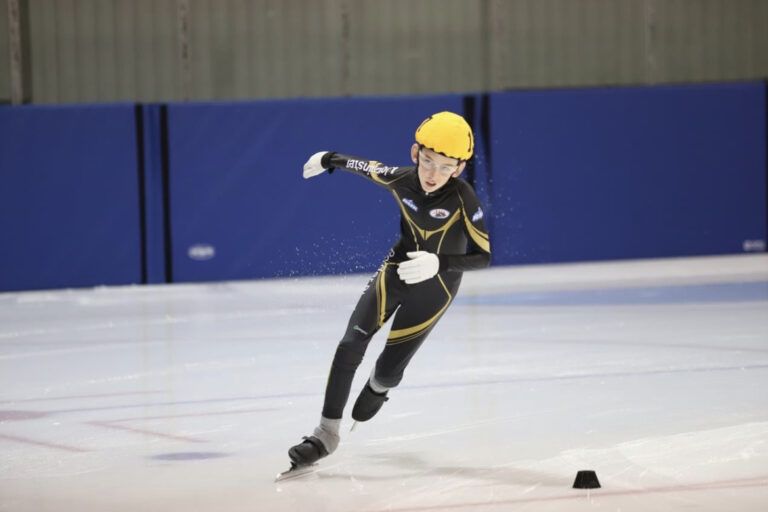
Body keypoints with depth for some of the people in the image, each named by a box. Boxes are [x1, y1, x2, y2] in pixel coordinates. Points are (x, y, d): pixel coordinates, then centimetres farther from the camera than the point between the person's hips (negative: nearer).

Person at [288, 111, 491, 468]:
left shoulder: (462, 198, -27)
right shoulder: (400, 179, -16)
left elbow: (483, 256, -22)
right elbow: (364, 167, 6)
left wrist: (439, 263, -37)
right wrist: (328, 159, 24)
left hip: (434, 286, -3)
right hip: (397, 269, 3)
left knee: (388, 370, -3)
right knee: (350, 347, -13)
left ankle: (378, 388, 37)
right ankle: (327, 433, -4)